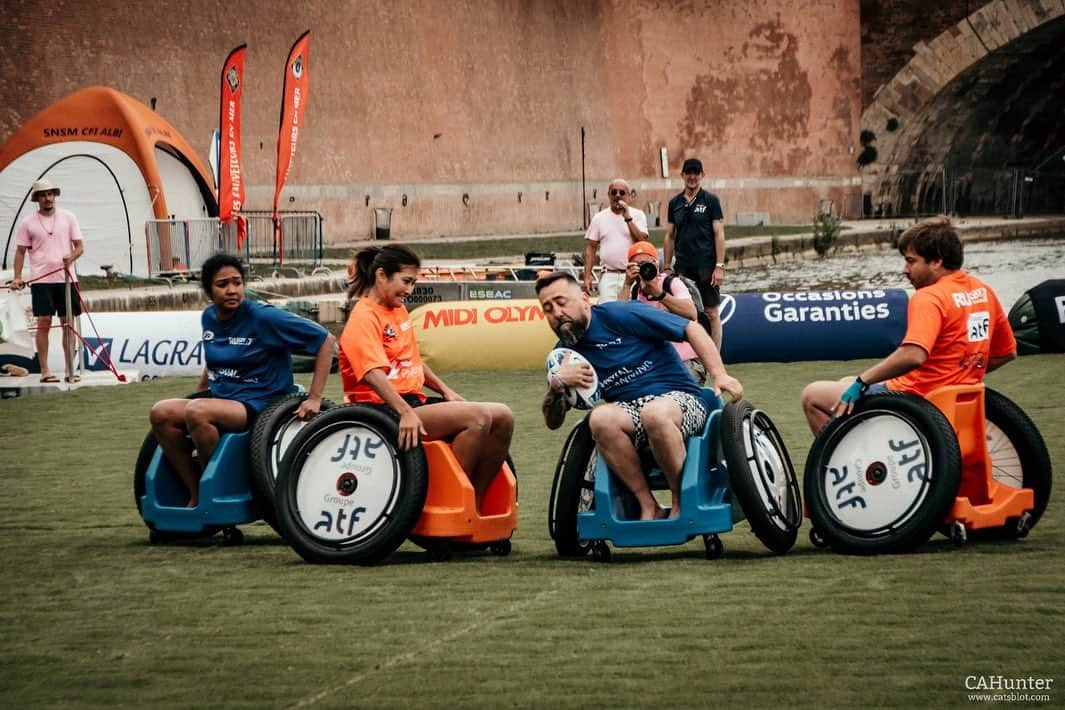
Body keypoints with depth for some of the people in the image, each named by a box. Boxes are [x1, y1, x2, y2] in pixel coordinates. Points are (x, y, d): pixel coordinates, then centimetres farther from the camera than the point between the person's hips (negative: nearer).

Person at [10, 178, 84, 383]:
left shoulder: (68, 217, 7)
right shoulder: (28, 223, 4)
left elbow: (79, 246, 6)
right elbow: (20, 251, 6)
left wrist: (71, 258, -15)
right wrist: (17, 278, -5)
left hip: (66, 278, 2)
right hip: (41, 280, -2)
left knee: (68, 324, 3)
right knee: (43, 324, -5)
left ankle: (70, 370, 7)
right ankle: (44, 370, -2)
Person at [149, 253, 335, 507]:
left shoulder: (263, 317, -13)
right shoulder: (209, 317, 7)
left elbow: (326, 340, -11)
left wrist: (314, 398, -14)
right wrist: (198, 395, 20)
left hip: (260, 405, -7)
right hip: (220, 397, 7)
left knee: (197, 412, -32)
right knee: (161, 413, -17)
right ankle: (196, 495, -8)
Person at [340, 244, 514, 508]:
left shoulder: (399, 311, 20)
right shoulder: (364, 319, -11)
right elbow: (373, 373, -25)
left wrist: (446, 391, 18)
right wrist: (405, 413, -36)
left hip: (414, 402, 10)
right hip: (383, 408, -10)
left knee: (502, 417, -2)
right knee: (477, 417, -26)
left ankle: (475, 503, 0)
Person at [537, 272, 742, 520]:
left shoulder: (619, 315, -5)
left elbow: (691, 329, -5)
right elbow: (552, 422, 8)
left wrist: (719, 375, -15)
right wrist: (557, 383, -12)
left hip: (679, 398, -4)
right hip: (629, 412, 4)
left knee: (655, 412, -40)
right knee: (600, 418, -31)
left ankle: (683, 504, -21)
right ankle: (648, 507, -24)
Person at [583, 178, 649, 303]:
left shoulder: (637, 215, 4)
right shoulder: (599, 218, 8)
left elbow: (642, 241, -9)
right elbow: (591, 248, 10)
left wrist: (627, 218, -14)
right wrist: (587, 276, 3)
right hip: (608, 276, 1)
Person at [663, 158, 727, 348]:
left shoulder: (710, 200, 1)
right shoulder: (675, 203, 12)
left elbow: (719, 234, -3)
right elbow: (670, 236, 15)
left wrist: (719, 266, -10)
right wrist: (667, 267, 9)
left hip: (706, 266, -4)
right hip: (682, 267, 4)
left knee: (711, 313, -3)